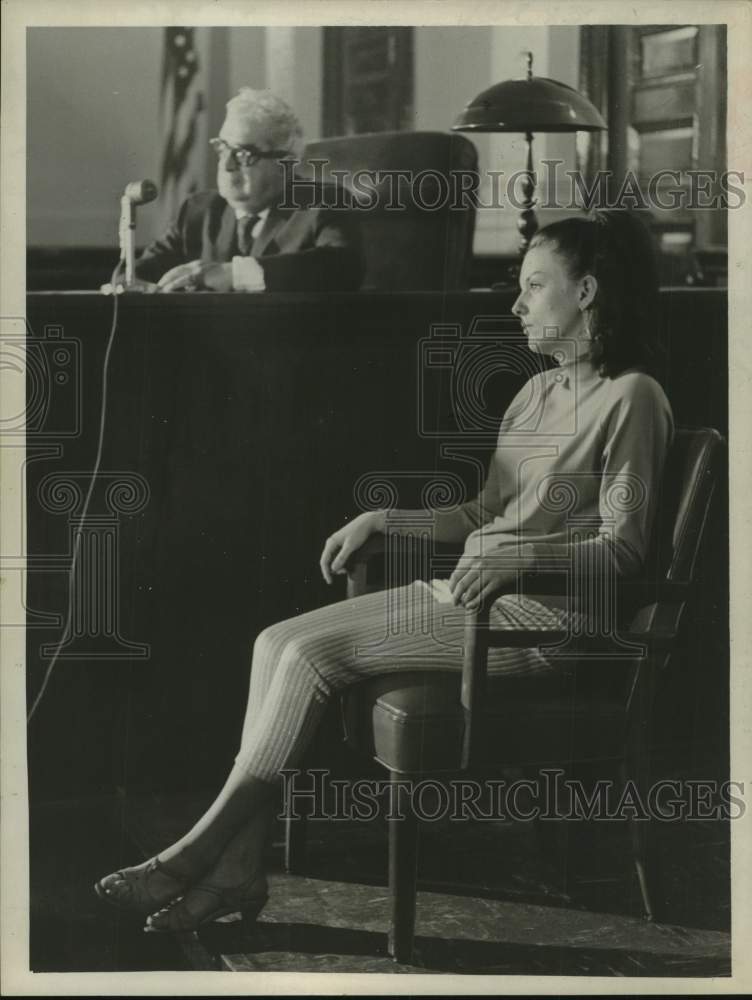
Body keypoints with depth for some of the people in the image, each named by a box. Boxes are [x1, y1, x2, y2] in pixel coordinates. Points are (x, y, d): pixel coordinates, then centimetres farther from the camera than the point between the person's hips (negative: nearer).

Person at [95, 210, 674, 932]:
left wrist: (519, 554, -26)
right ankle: (237, 867, -14)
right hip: (469, 594, 9)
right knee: (277, 641, -10)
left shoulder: (631, 397, -6)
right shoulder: (538, 392, 20)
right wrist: (382, 519, 13)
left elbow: (623, 550, -12)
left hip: (537, 615, -9)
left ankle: (197, 853, -11)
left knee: (312, 653, -21)